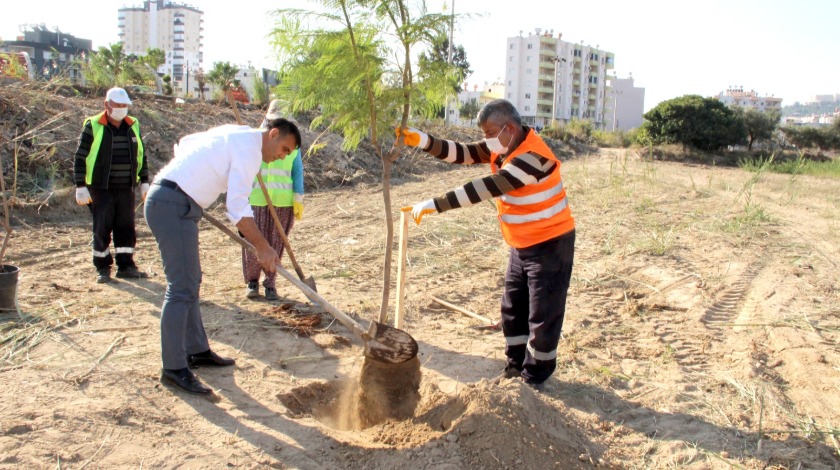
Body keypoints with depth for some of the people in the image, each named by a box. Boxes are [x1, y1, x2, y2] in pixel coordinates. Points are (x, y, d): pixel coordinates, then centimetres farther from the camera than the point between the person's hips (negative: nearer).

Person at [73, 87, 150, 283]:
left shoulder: (133, 126, 9)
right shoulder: (93, 126, -5)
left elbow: (141, 155, 17)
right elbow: (80, 157, -5)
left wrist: (144, 181, 13)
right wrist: (80, 186, -9)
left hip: (126, 188, 4)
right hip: (101, 188, -4)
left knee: (126, 228, 7)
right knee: (102, 229, 2)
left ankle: (126, 266, 16)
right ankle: (103, 268, 14)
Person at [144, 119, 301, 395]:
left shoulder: (235, 134, 17)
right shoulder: (250, 148, -12)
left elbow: (184, 143, 30)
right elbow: (237, 208, -18)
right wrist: (263, 248, -13)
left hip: (162, 200, 11)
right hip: (174, 206, -11)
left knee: (190, 281, 15)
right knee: (181, 287, -10)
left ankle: (197, 351, 24)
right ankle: (174, 368, -6)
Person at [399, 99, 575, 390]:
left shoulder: (533, 157, -28)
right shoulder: (501, 147, 0)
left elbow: (484, 189, -33)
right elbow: (461, 153, -5)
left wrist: (435, 205, -34)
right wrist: (421, 140, -21)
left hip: (551, 244, -9)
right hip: (522, 245, 9)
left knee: (543, 314, 2)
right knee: (513, 308, 15)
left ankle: (535, 375, 18)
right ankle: (516, 365, 30)